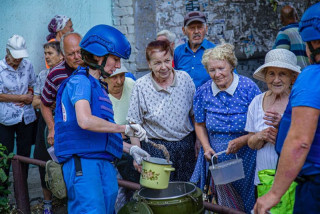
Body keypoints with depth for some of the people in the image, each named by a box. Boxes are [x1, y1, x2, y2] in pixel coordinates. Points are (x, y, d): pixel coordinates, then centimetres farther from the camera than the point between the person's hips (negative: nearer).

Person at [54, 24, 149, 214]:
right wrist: (125, 128, -17)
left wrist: (129, 149, 17)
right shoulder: (80, 81, -6)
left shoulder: (98, 86, 22)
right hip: (83, 161, -9)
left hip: (105, 163, 9)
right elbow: (85, 121, -24)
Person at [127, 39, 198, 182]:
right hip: (155, 148, -2)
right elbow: (134, 123, -6)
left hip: (185, 145, 3)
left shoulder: (185, 78, -2)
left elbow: (195, 114, 8)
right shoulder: (141, 86, -10)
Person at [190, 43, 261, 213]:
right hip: (215, 157, 3)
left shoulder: (248, 87, -11)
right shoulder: (203, 92, -2)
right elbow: (200, 124, 10)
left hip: (244, 157, -2)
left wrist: (242, 141, -22)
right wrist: (206, 148, -4)